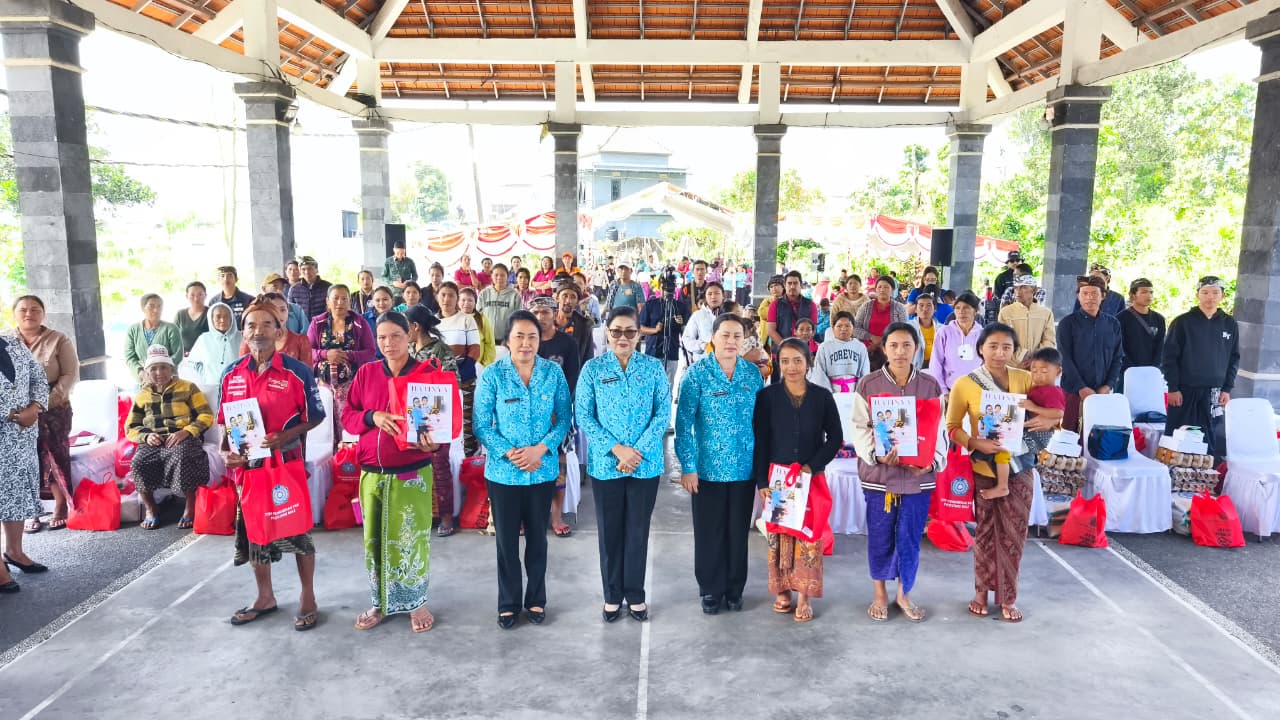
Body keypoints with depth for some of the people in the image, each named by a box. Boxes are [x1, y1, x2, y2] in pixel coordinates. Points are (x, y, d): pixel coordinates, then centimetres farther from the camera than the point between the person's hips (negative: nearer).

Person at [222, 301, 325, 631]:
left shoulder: (297, 372, -9)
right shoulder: (232, 374, 3)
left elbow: (315, 417, -5)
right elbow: (225, 421, 12)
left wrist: (285, 436, -20)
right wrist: (226, 452, -4)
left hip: (287, 461, -4)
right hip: (247, 463, 4)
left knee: (296, 528, 3)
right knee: (252, 528, 14)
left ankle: (308, 598, 19)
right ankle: (265, 597, 31)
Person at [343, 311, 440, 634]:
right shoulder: (366, 373, 5)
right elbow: (347, 416, 6)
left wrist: (433, 443, -24)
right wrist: (372, 417, -15)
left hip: (412, 473, -3)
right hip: (372, 472, 3)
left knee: (411, 540, 4)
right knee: (375, 540, 12)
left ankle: (416, 603, 21)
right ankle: (380, 603, 28)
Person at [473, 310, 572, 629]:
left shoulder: (553, 372, -3)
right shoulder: (492, 375, -8)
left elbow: (564, 418, -2)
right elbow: (482, 426, -7)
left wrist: (540, 449, -16)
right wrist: (510, 454, -18)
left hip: (543, 471, 1)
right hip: (503, 472, -1)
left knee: (537, 537, 14)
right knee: (506, 540, 10)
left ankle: (536, 600, 31)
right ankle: (508, 603, 27)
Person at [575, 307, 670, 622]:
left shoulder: (654, 367, 1)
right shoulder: (592, 368, -2)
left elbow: (664, 413, -2)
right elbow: (583, 416, -5)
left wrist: (638, 451, -13)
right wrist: (617, 449, -14)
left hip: (646, 464, 1)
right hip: (605, 463, 0)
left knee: (638, 531, 10)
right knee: (610, 531, 10)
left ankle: (635, 595, 25)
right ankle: (612, 595, 25)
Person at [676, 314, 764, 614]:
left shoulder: (753, 373, 2)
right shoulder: (697, 373, -9)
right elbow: (684, 422, -10)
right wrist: (687, 466, -13)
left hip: (744, 468, 3)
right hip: (708, 467, -3)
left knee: (739, 531, 14)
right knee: (709, 532, 9)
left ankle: (734, 589, 30)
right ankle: (710, 590, 26)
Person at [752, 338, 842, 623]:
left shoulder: (822, 397, 0)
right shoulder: (766, 396, -2)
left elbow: (835, 438, 2)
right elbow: (759, 441, -3)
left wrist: (812, 466, -10)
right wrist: (762, 480, -8)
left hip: (813, 477, 0)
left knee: (809, 535, 0)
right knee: (778, 534, 5)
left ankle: (803, 596, 11)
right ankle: (782, 590, 20)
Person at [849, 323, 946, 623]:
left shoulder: (931, 386, 2)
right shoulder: (868, 385, -3)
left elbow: (940, 429, 3)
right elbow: (859, 428, -4)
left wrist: (933, 461, -13)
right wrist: (876, 454, -20)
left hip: (918, 475, 1)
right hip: (879, 473, -1)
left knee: (910, 538, 9)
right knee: (880, 537, 9)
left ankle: (904, 594, 28)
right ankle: (879, 594, 27)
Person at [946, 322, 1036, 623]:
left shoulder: (1024, 379, -2)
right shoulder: (964, 384, -8)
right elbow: (952, 427, -4)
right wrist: (975, 443, -21)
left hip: (1018, 467, 2)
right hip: (984, 468, -1)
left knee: (1013, 533, 7)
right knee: (986, 531, 9)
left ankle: (1008, 596, 22)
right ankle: (982, 591, 25)